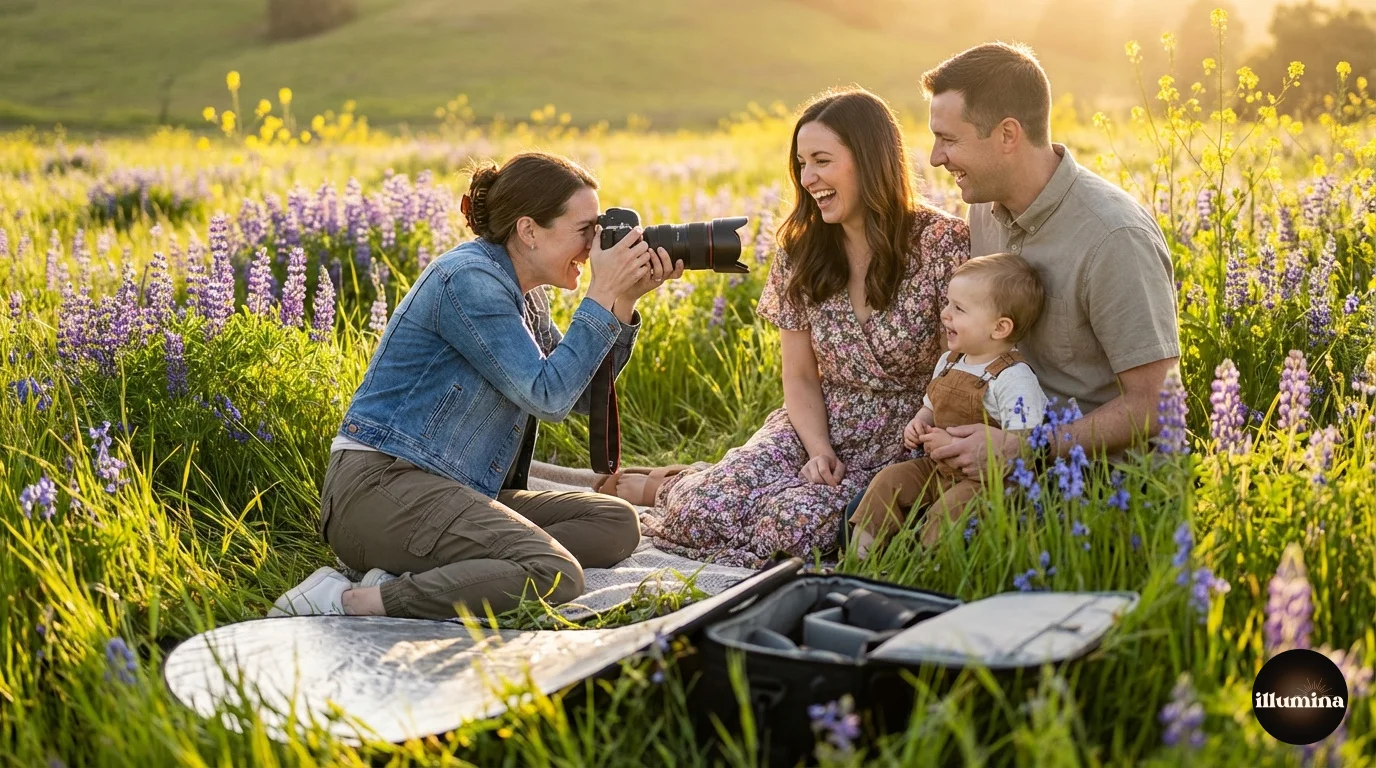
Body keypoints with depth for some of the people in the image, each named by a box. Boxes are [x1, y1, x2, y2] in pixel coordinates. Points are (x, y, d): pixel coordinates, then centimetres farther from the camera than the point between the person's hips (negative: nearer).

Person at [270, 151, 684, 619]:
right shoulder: (468, 280, -14)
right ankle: (350, 602, -24)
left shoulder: (522, 295, 15)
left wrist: (624, 303, 5)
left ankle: (417, 575, -13)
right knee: (557, 577, -28)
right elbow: (547, 397, -18)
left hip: (454, 491, 11)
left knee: (617, 524, -1)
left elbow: (581, 395, 15)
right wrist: (602, 296, -13)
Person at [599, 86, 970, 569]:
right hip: (816, 430, 3)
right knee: (702, 512, -22)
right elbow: (800, 377, 5)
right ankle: (660, 486, 15)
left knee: (792, 525, -31)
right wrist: (818, 451, -12)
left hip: (902, 446, -3)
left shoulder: (940, 243, -12)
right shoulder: (800, 253, 2)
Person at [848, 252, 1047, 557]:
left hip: (986, 480, -8)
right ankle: (859, 551, -3)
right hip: (938, 468, 8)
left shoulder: (1013, 379, -20)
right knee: (890, 479, -4)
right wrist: (920, 424, 1)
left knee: (948, 510, -30)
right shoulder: (948, 362, 7)